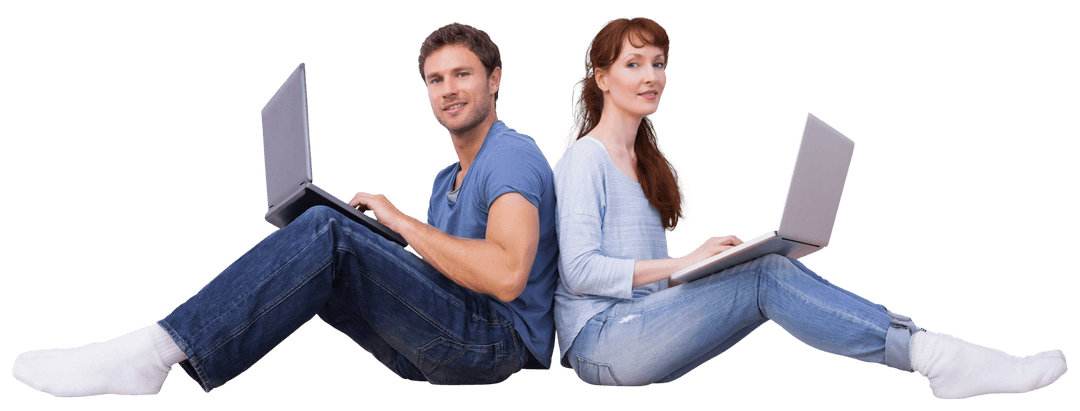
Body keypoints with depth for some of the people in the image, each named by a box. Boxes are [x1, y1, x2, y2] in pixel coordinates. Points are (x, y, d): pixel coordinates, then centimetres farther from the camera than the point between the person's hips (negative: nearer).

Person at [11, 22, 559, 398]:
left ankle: (155, 352, -25)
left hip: (498, 342, -9)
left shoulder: (513, 156, -9)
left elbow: (507, 276, -27)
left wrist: (400, 220, -16)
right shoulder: (446, 180, 23)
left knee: (325, 233, -23)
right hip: (442, 343, 9)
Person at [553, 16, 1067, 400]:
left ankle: (929, 350, -24)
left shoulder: (645, 159, 21)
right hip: (598, 340, -7)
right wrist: (685, 263, -19)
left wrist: (706, 258, 0)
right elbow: (580, 270, -15)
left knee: (768, 271, -14)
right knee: (767, 276, -22)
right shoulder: (585, 159, -6)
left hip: (643, 321, 7)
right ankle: (931, 353, -27)